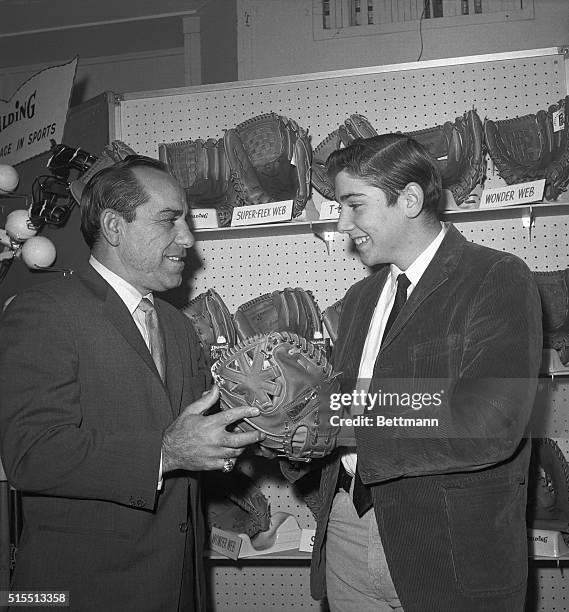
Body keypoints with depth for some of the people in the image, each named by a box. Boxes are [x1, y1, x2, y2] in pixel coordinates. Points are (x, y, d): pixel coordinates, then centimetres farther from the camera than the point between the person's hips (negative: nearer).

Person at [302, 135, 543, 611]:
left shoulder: (500, 280, -11)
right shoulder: (361, 298, 13)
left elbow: (489, 426, -23)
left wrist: (343, 427, -19)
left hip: (449, 553, -6)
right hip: (346, 531, 6)